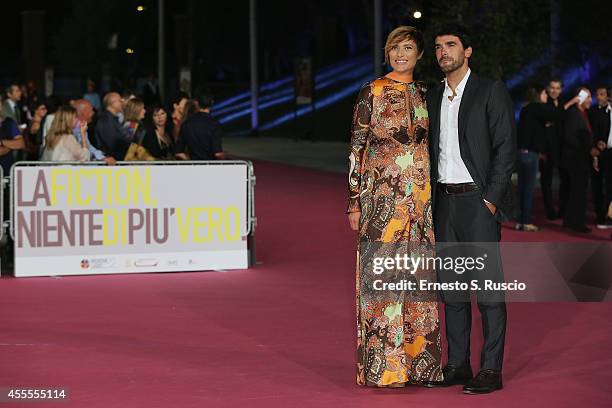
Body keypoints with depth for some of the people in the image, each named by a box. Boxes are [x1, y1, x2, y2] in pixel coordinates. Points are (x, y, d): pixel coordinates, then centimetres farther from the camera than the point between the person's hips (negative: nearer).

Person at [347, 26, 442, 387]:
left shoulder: (425, 94, 12)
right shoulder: (373, 92, -2)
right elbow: (357, 147, -3)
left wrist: (435, 195, 12)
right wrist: (355, 201, -8)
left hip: (421, 195, 5)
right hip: (383, 195, -5)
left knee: (418, 276, 6)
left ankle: (419, 360, 13)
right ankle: (384, 366, 0)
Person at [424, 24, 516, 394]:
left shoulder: (492, 92, -4)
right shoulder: (434, 98, 14)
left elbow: (506, 148, -9)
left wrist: (490, 199, -14)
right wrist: (431, 202, 9)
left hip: (480, 201, -6)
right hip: (444, 201, 7)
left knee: (488, 285, -5)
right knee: (451, 285, 9)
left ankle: (491, 370, -1)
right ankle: (458, 365, 16)